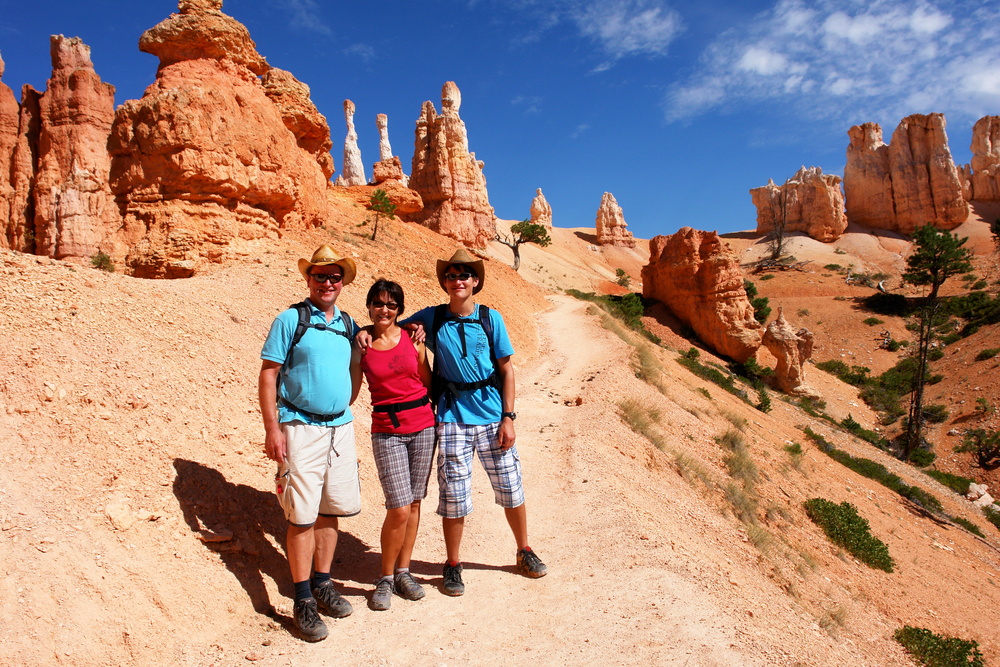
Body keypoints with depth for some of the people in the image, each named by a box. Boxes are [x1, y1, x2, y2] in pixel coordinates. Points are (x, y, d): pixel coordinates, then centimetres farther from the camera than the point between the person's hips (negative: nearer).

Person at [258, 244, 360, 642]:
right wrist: (272, 428, -14)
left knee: (331, 510, 12)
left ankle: (322, 584, 27)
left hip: (341, 427, 5)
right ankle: (303, 600, 9)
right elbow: (268, 375, -7)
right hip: (302, 428, -5)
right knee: (303, 515, -2)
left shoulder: (348, 324, 11)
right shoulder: (290, 320, -4)